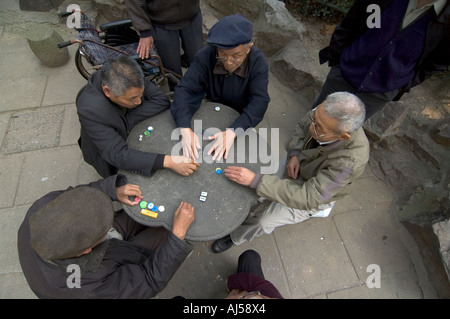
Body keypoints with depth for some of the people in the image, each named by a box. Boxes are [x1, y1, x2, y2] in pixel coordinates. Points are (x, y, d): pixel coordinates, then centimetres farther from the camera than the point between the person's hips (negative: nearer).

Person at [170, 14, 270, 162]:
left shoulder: (258, 62, -21)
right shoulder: (205, 56, -20)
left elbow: (259, 101, -30)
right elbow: (184, 89, -24)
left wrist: (233, 131, -46)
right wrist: (185, 129, -42)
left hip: (241, 120, 0)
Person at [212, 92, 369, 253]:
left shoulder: (350, 161, -40)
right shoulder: (327, 112, -25)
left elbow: (308, 198, -39)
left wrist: (255, 180, -45)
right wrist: (294, 154, -21)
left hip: (315, 194, -4)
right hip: (299, 163, 5)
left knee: (264, 221, -8)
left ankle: (236, 236, 23)